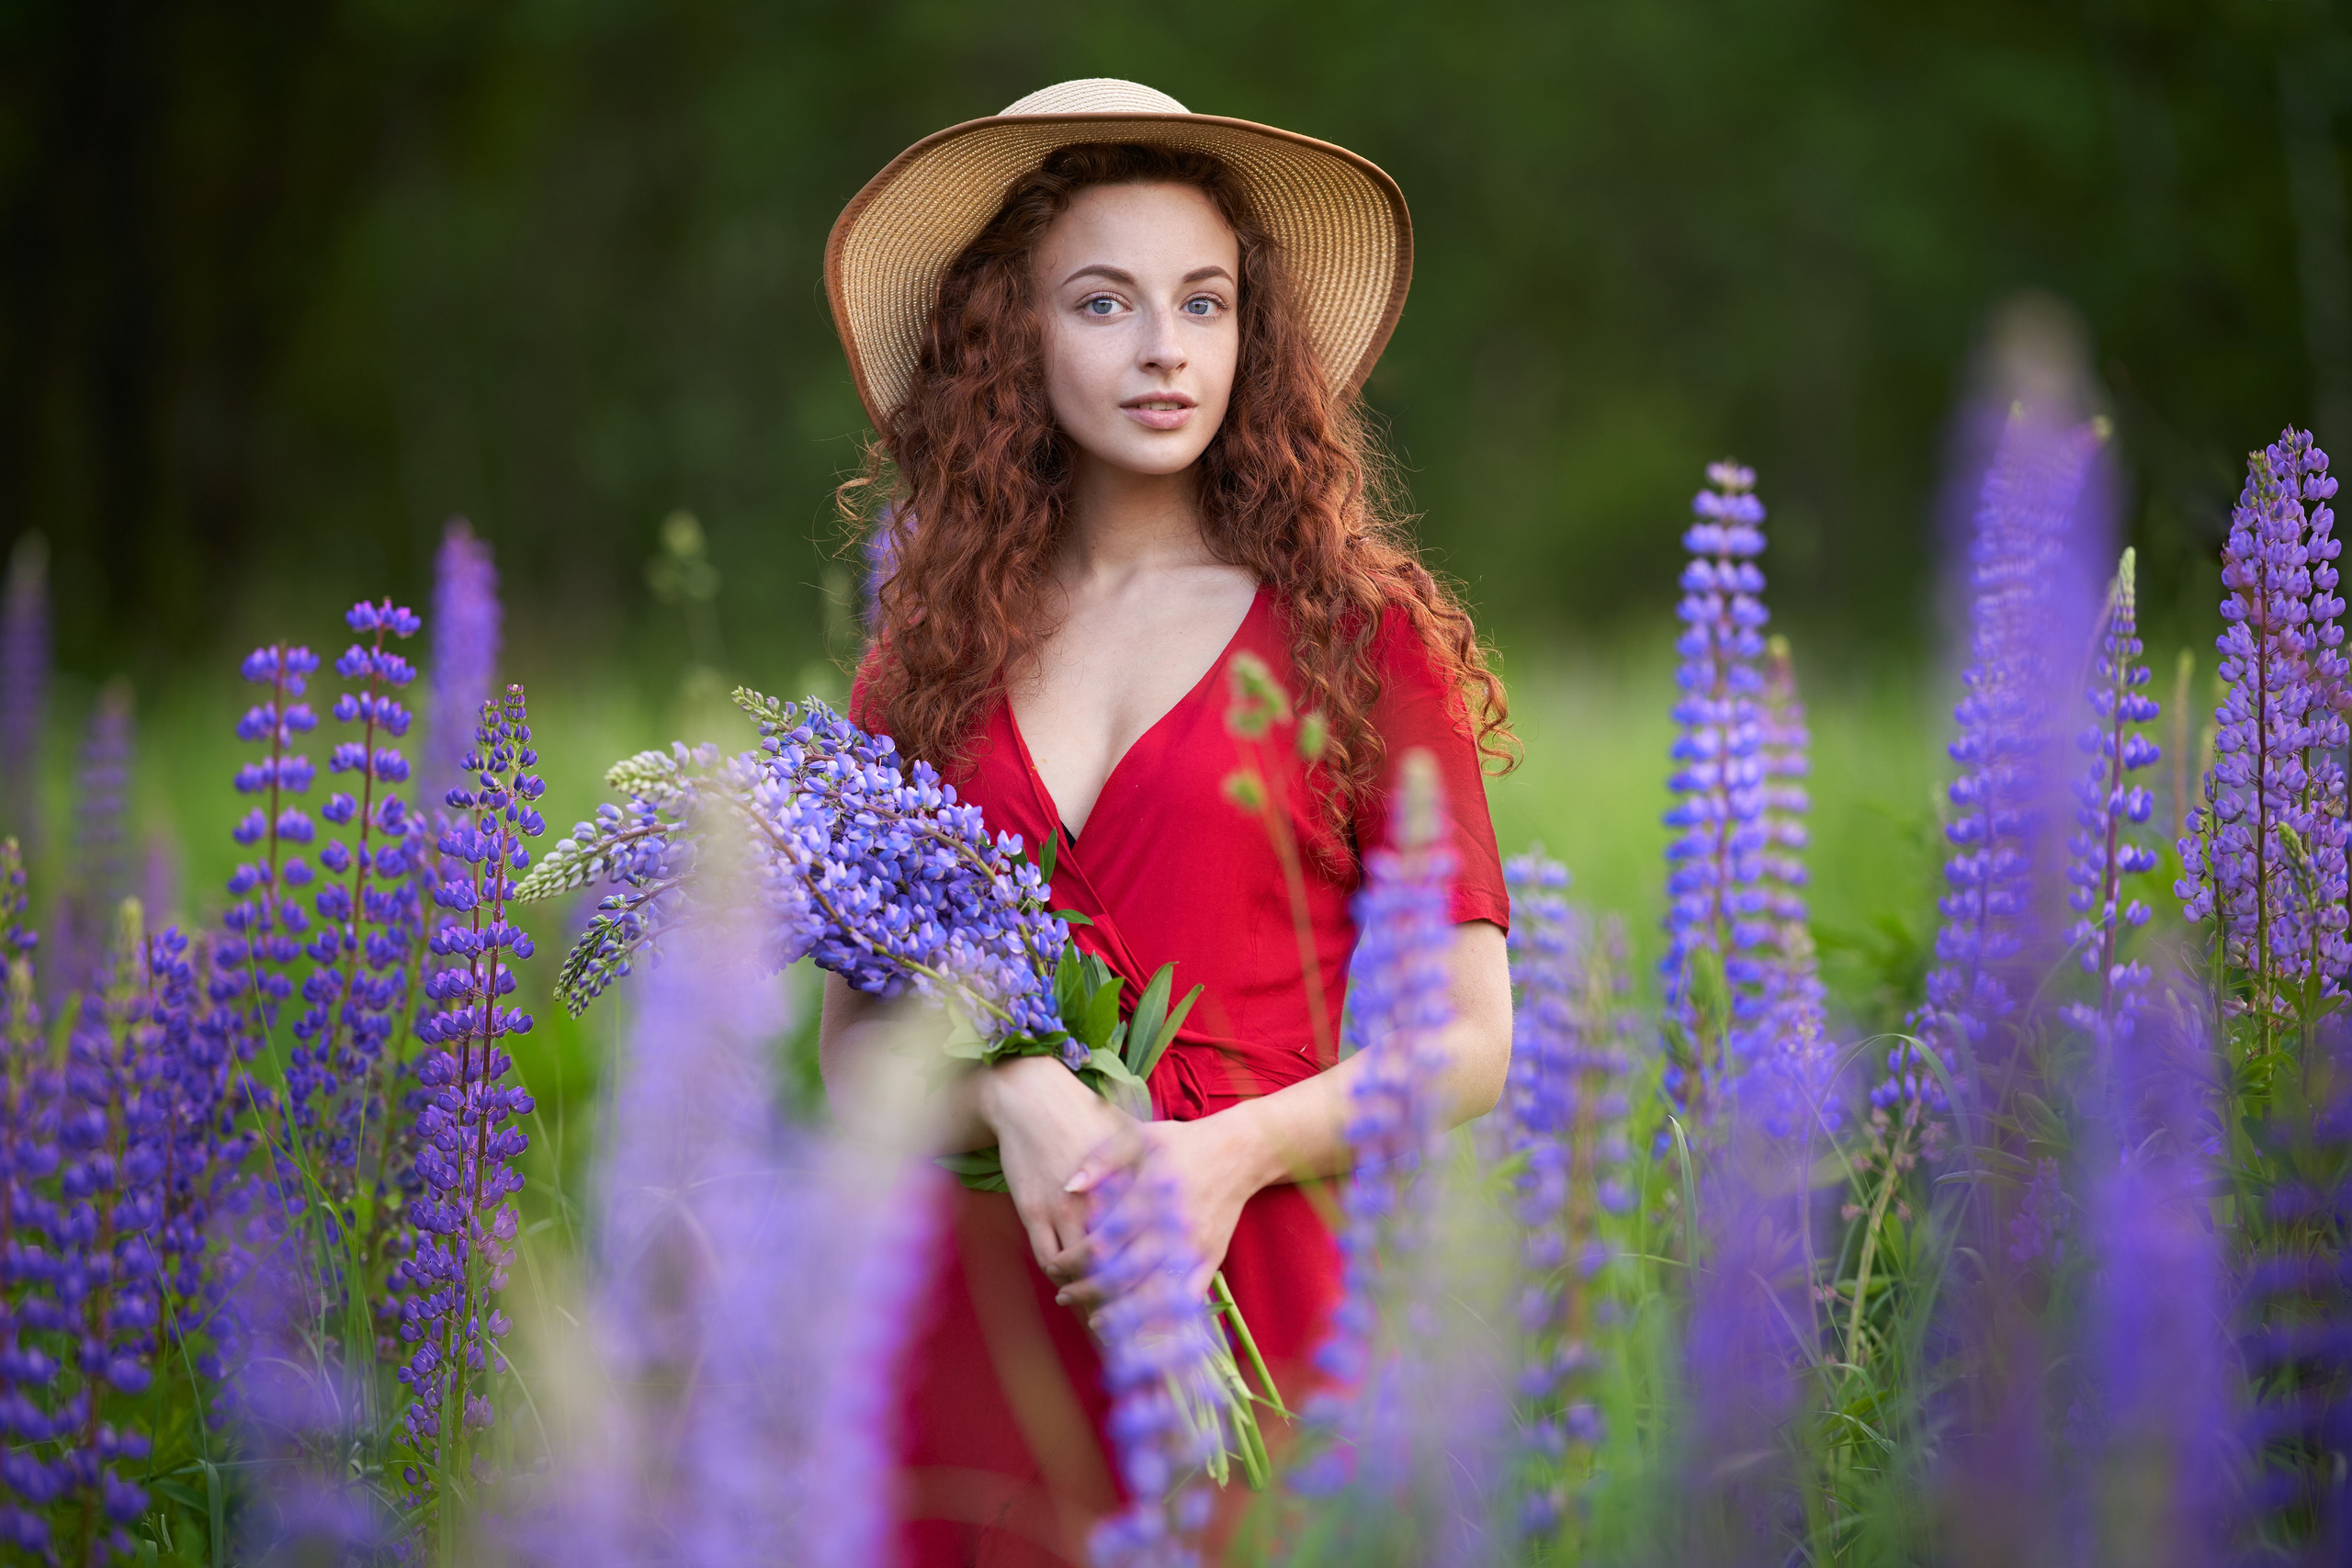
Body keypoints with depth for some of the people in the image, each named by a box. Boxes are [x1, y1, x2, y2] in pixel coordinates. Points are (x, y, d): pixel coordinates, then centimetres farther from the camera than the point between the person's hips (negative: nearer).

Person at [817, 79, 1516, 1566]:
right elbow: (853, 1043, 7)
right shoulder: (928, 658, 9)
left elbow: (1468, 1041, 0)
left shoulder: (1358, 633, 2)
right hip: (970, 1320, 2)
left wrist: (1236, 1148, -17)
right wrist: (1010, 1093, -15)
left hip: (1253, 1311, -2)